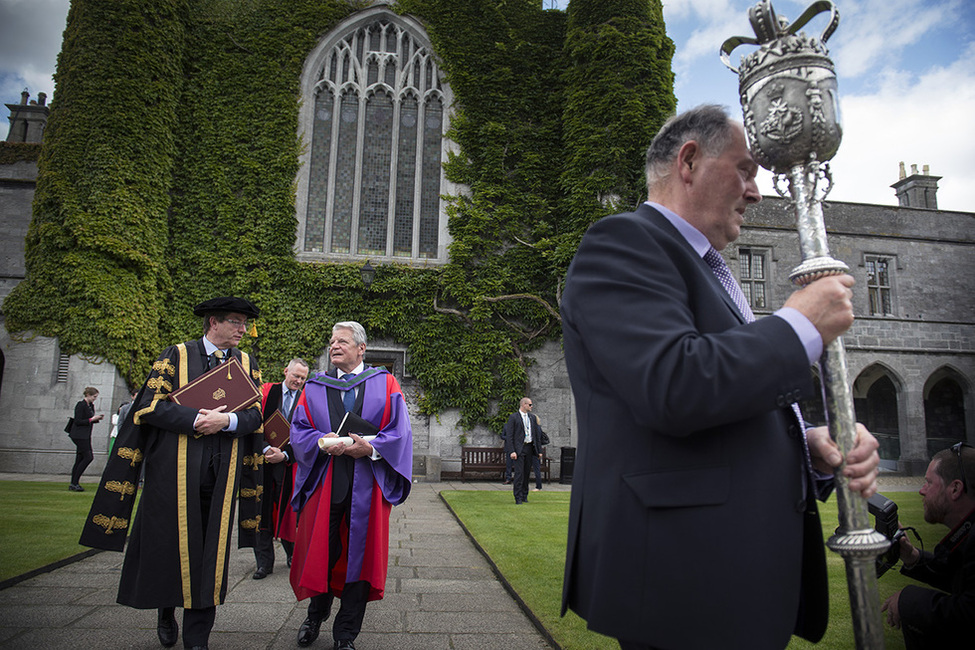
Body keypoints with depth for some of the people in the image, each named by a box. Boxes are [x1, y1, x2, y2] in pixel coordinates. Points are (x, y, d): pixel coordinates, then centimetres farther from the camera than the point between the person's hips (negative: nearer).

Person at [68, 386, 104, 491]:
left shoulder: (91, 405, 14)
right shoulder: (81, 405, -12)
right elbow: (78, 421, -16)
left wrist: (97, 418, 3)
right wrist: (91, 419, -19)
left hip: (85, 436, 9)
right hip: (79, 435, -9)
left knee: (80, 459, 8)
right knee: (88, 457, -12)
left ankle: (73, 484, 12)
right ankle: (75, 482, -7)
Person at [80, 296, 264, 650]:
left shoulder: (247, 363, 10)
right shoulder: (177, 355, 1)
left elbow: (254, 414, 3)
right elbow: (150, 405, -7)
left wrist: (226, 420, -17)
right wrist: (196, 420, -18)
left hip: (220, 475, 2)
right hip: (173, 471, -2)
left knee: (209, 554, 5)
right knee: (169, 544, 8)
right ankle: (166, 612, 36)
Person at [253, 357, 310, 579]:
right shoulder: (266, 392, 5)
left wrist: (284, 454, -12)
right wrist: (266, 449, -14)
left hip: (291, 463, 0)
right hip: (264, 461, 1)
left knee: (289, 509, 4)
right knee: (263, 510, 3)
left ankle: (293, 555, 24)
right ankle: (264, 562, 13)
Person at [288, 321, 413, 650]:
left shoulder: (385, 384, 5)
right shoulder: (315, 387, 11)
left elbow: (400, 431, -1)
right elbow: (299, 430, 5)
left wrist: (370, 448, -16)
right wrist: (324, 442, -14)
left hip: (366, 486, -1)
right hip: (324, 483, 2)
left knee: (359, 556, 4)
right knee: (321, 553, 8)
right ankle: (316, 616, 37)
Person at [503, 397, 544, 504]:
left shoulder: (532, 418, 14)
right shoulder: (513, 417, -3)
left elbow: (537, 435, 16)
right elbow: (509, 436, -7)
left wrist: (539, 450, 10)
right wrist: (512, 451, -16)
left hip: (529, 448, 5)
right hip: (518, 448, -5)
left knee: (527, 472, 9)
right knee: (519, 473, -9)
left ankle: (524, 495, 20)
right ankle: (518, 498, -4)